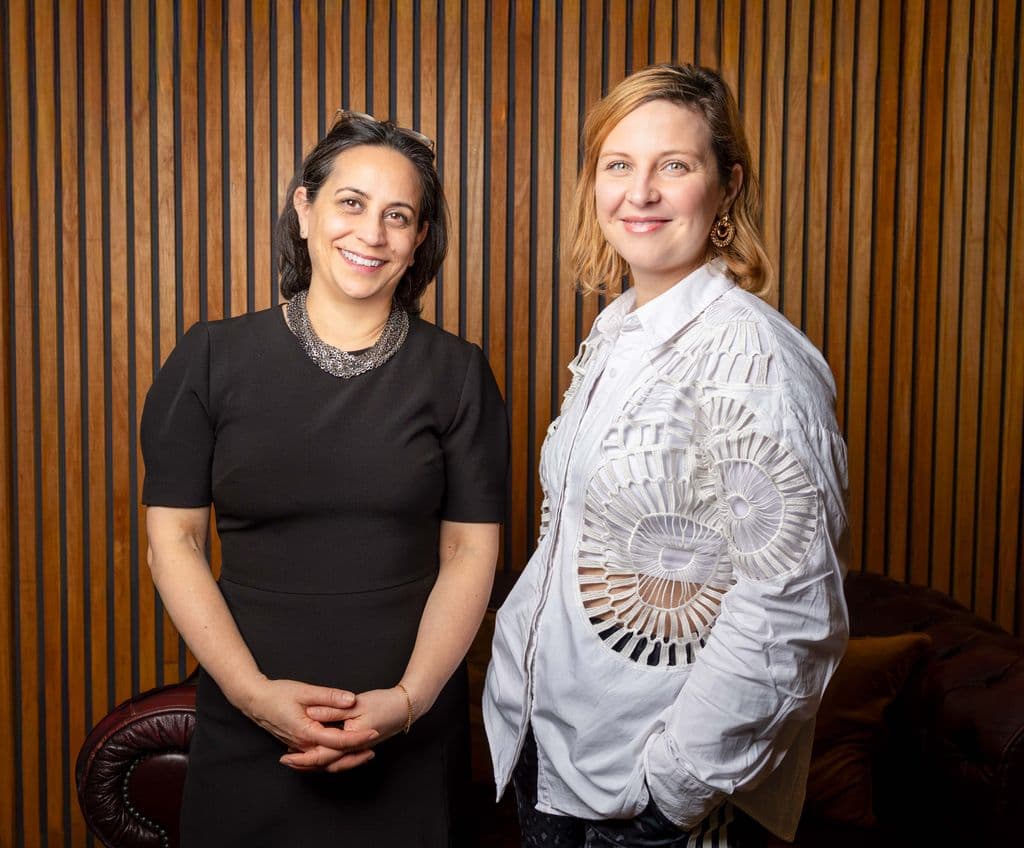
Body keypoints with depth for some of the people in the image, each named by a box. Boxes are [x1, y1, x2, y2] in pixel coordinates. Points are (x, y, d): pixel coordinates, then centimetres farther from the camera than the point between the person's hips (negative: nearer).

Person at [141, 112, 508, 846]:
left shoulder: (457, 374, -2)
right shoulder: (213, 358, -2)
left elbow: (471, 550, -2)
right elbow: (175, 539, -2)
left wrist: (409, 698, -13)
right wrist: (253, 691, -11)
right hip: (246, 726, 0)